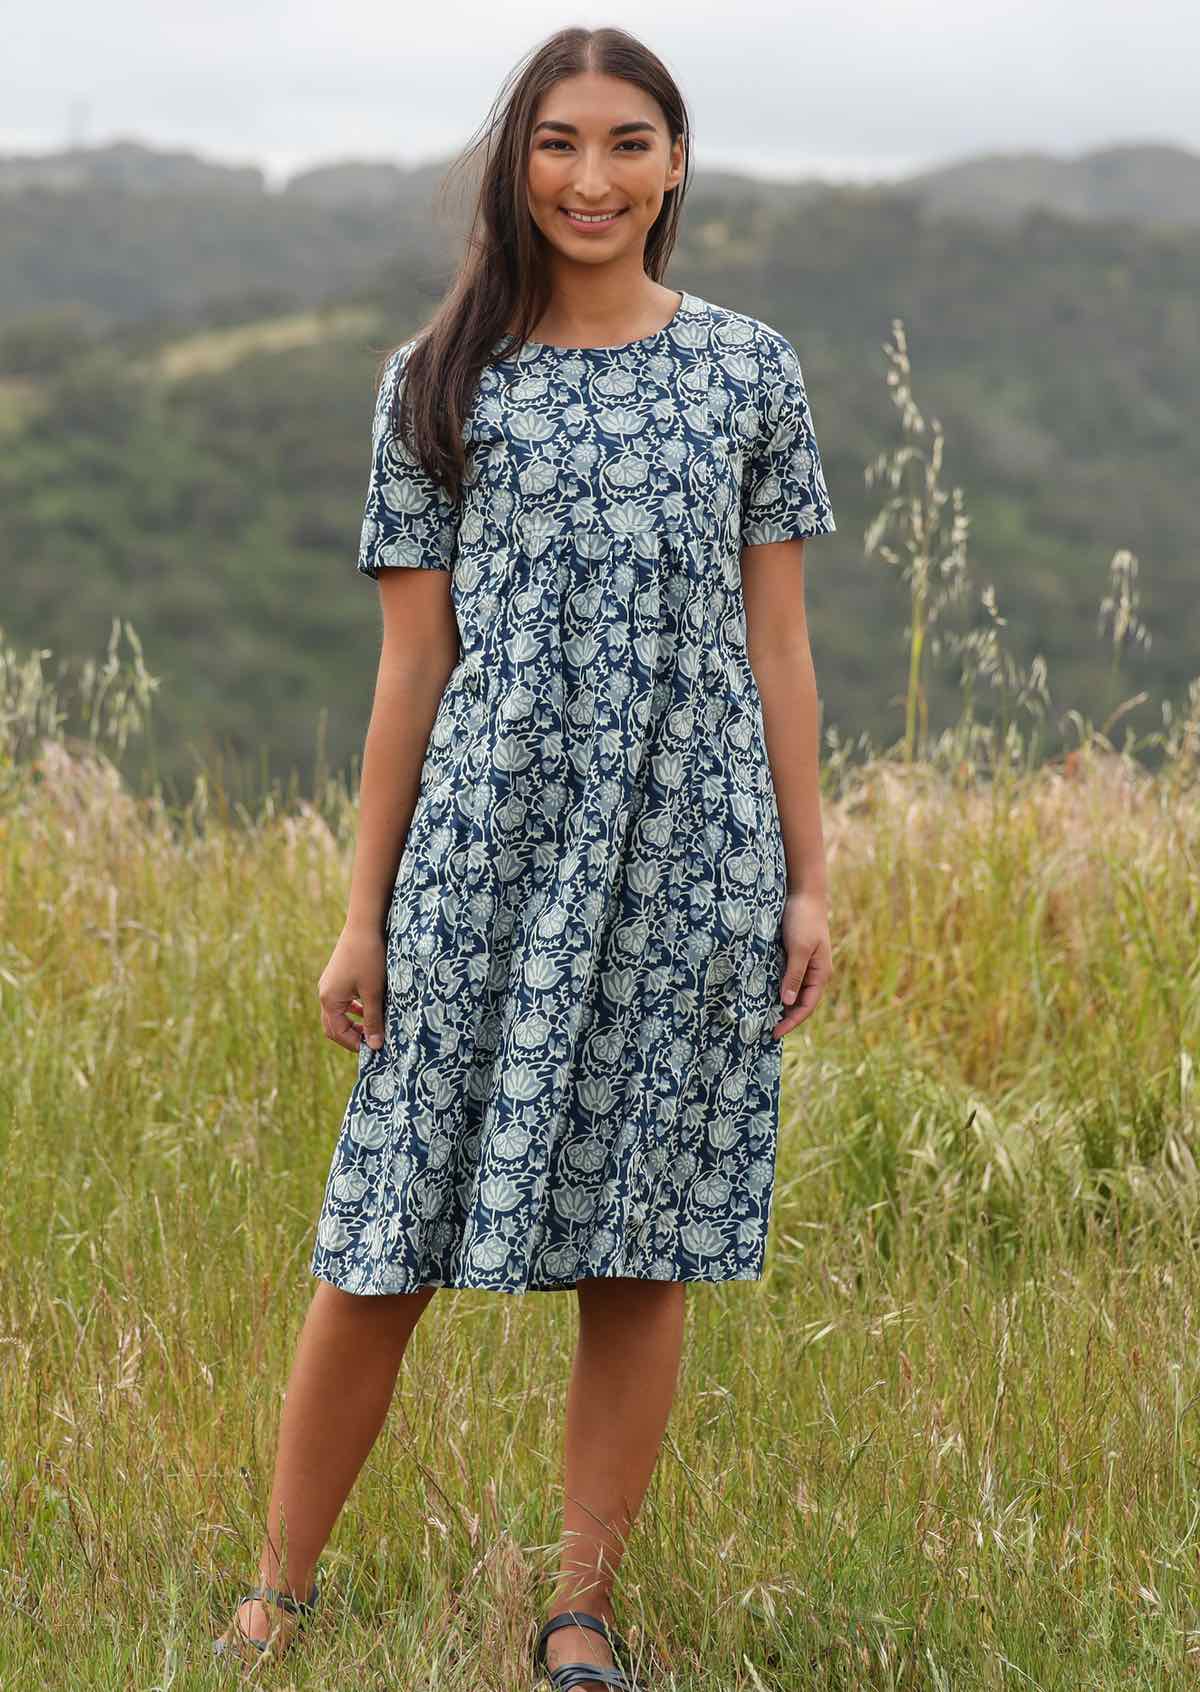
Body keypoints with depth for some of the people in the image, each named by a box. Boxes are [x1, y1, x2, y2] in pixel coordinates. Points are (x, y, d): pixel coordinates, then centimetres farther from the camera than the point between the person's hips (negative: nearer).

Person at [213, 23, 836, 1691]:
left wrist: (810, 879, 3)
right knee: (386, 1245, 1)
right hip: (484, 858, 0)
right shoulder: (439, 383, 5)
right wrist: (363, 913, 4)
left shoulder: (749, 371, 6)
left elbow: (777, 642, 7)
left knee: (638, 1253, 5)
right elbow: (412, 663, 6)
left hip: (688, 863, 0)